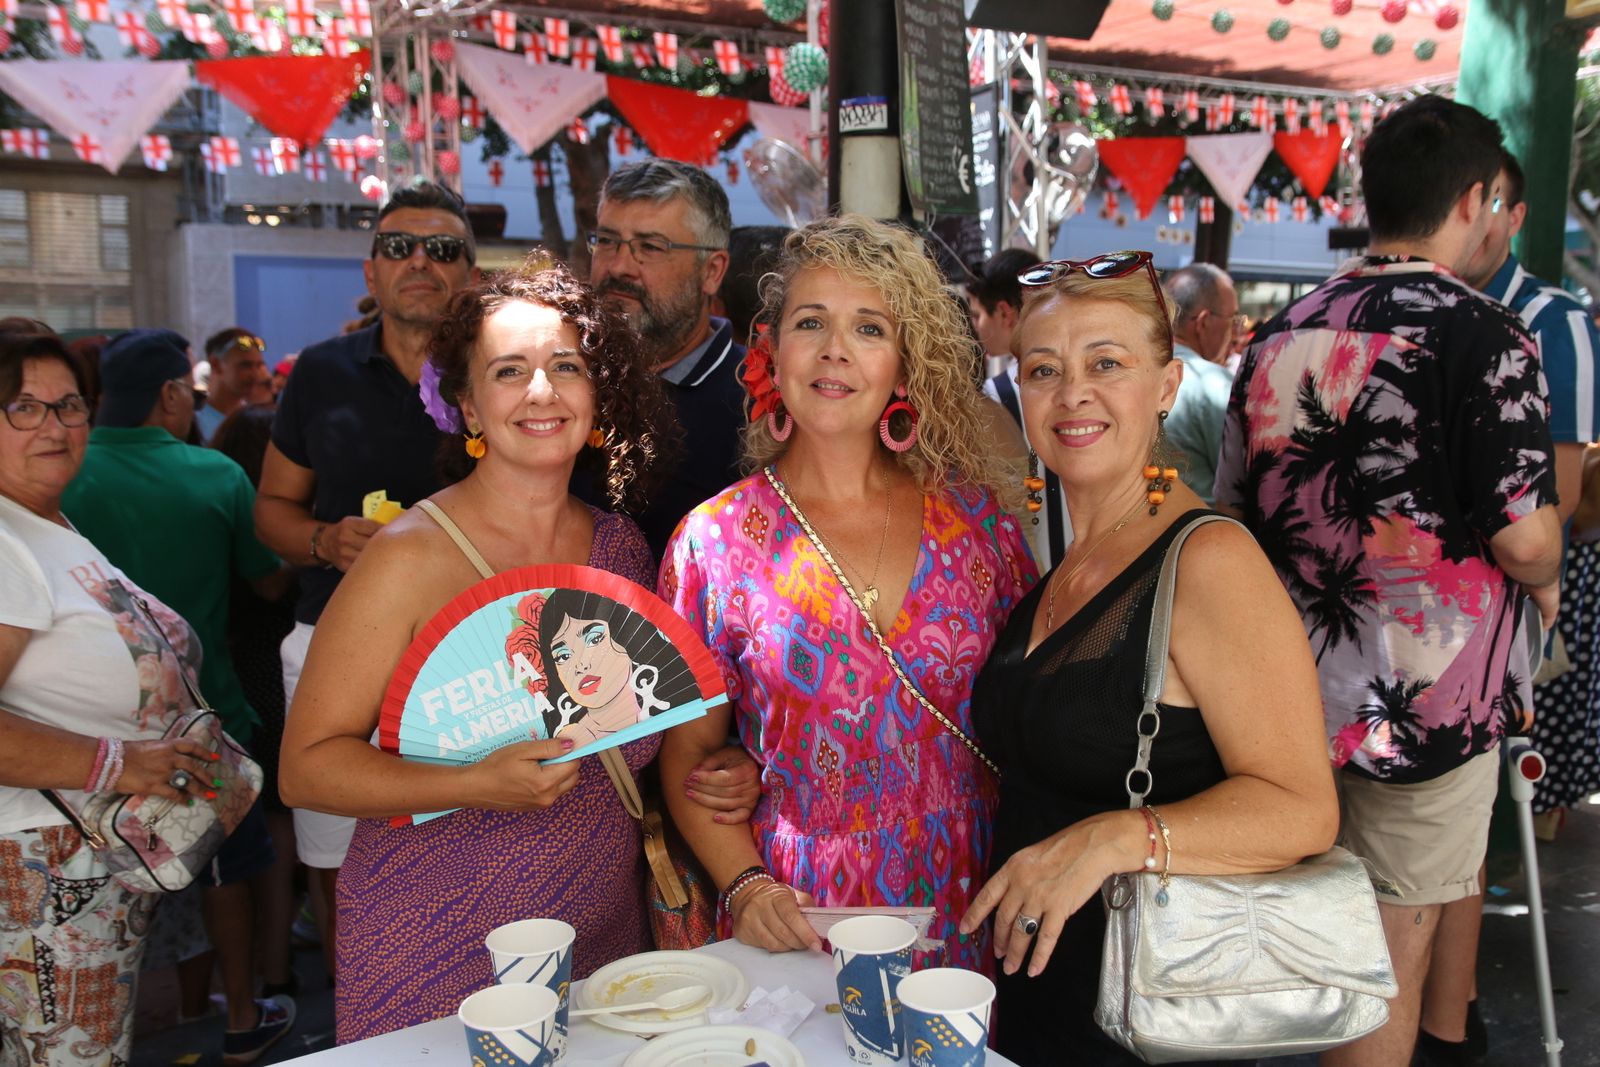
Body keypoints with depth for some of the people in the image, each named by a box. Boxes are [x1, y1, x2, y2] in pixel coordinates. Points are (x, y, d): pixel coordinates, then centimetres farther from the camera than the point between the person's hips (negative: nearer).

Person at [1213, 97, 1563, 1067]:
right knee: (1393, 953, 9)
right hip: (1428, 701, -5)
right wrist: (1545, 586, 3)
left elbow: (1234, 511, 10)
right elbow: (1524, 537, -19)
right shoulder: (1484, 334, -15)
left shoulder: (1279, 335, 4)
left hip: (1292, 688, 6)